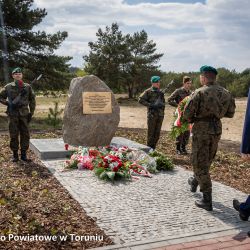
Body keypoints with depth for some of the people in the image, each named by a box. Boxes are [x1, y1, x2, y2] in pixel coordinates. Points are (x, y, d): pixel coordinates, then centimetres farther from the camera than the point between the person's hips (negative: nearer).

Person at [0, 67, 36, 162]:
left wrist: (31, 112, 3)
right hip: (13, 115, -1)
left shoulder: (27, 87, 5)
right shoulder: (8, 87, 3)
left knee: (25, 135, 3)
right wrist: (8, 103, -10)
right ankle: (15, 154, 12)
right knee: (14, 135, 2)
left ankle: (24, 154, 13)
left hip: (24, 114, 1)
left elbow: (32, 100, 9)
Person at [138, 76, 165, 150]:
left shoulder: (161, 92, 14)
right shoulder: (148, 91, -2)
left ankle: (153, 148, 16)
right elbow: (141, 100, -8)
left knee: (157, 133, 7)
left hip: (160, 115, 5)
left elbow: (163, 102, 26)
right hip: (152, 114, -5)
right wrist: (150, 105, -15)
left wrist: (162, 105, 6)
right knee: (151, 133, -3)